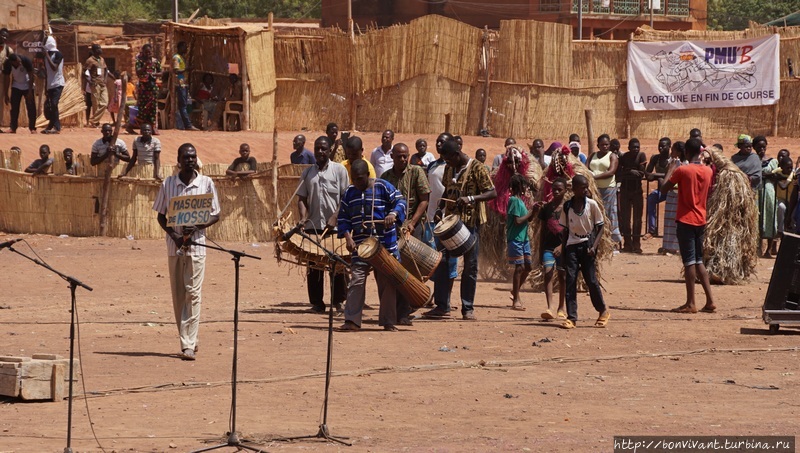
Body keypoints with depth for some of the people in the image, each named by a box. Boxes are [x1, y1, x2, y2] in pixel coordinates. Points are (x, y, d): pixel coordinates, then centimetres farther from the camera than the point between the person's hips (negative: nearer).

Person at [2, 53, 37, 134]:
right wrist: (5, 95, -8)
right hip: (16, 87, 2)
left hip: (28, 86, -2)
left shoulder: (26, 60, -28)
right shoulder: (7, 64, -22)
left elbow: (31, 76, -20)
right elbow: (6, 79, -11)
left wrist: (30, 92, -22)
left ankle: (32, 128, -1)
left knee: (31, 107, -6)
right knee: (14, 107, -3)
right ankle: (13, 128, 2)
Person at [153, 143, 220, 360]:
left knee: (193, 294, -9)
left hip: (196, 245, -2)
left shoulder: (206, 183, 1)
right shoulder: (168, 184, 5)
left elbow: (215, 215, 5)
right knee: (178, 295, 7)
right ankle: (188, 340, 19)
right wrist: (173, 234, -9)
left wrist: (196, 227, -14)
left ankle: (188, 345, -11)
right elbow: (161, 215, 9)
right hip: (174, 245, 2)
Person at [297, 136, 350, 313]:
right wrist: (303, 217, -8)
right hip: (313, 226, 3)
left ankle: (338, 301, 9)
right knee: (314, 266, 4)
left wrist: (335, 216, -14)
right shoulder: (307, 173, 10)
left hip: (335, 226, -3)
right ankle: (316, 302, 10)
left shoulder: (339, 170, 1)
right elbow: (302, 198, 9)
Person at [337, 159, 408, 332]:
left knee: (387, 283, 3)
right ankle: (352, 321, -3)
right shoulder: (349, 192, 8)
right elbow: (343, 217, 10)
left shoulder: (383, 187, -3)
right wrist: (347, 236, -5)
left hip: (385, 244, -2)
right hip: (360, 245, 3)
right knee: (356, 282, -5)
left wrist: (393, 214, -28)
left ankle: (389, 322, 12)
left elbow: (400, 202, -7)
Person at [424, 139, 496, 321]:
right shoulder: (449, 169, 8)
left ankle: (468, 308, 8)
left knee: (470, 266, 2)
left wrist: (471, 198, -28)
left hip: (470, 223, -6)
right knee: (443, 263, 2)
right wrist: (441, 209, 3)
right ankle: (442, 305, 7)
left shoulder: (476, 168, -11)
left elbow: (492, 193, -14)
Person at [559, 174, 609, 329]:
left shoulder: (592, 204, -3)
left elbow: (600, 228, 0)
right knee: (570, 281, -5)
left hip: (587, 245, -2)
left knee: (591, 280, -2)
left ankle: (603, 311, 18)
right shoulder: (567, 207, 3)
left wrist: (594, 246, -11)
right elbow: (565, 230, 11)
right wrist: (563, 250, 6)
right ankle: (571, 317, -4)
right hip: (572, 246, 2)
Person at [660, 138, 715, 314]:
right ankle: (710, 301, 9)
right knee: (699, 261, 14)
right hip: (701, 220, 5)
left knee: (689, 261, -4)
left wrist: (670, 171, 7)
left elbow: (664, 188, -6)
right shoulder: (708, 171, 4)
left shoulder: (682, 170, -12)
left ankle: (690, 304, -3)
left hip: (685, 220, -5)